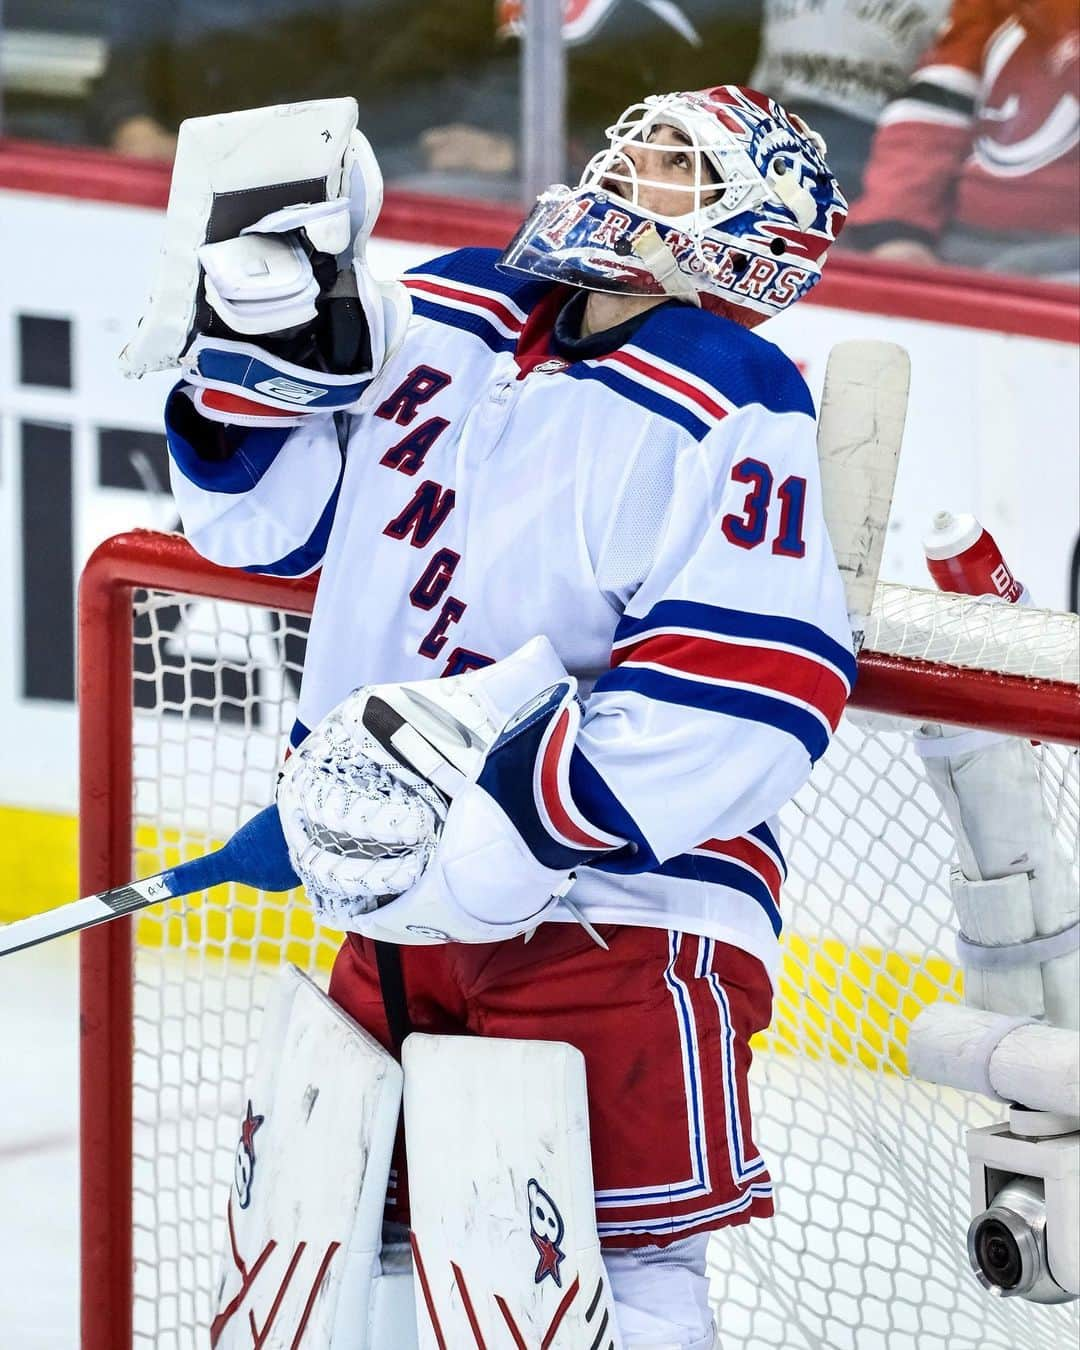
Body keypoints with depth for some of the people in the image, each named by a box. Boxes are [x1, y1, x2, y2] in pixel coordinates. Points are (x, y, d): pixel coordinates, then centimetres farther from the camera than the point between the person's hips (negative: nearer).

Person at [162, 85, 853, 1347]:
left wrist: (521, 828, -27)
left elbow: (755, 692, -23)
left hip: (611, 901, -7)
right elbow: (269, 513, 19)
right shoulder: (444, 314, 11)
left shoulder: (730, 413, -13)